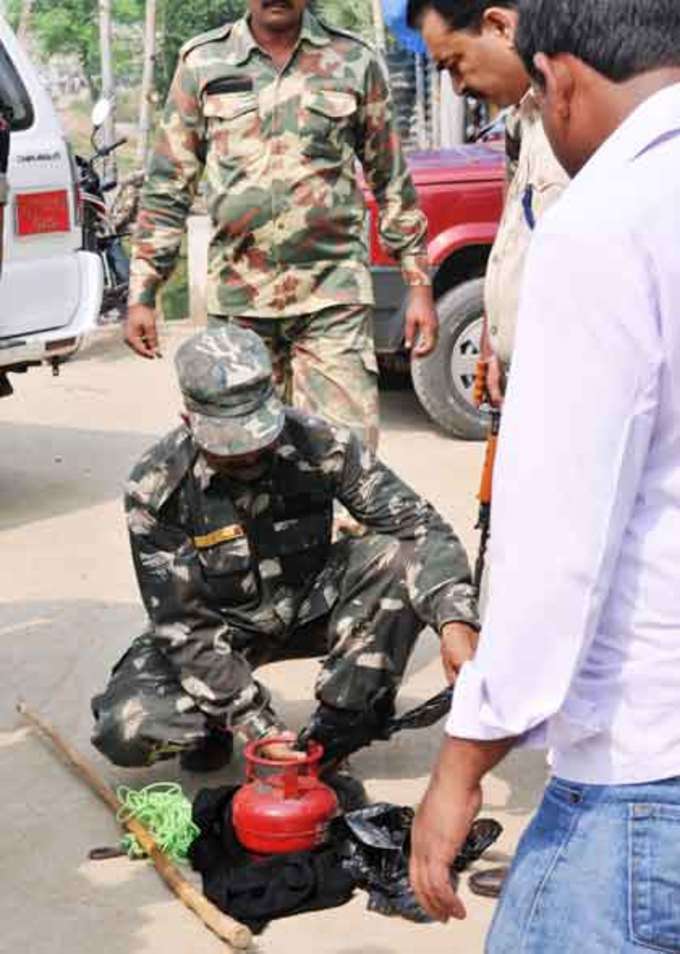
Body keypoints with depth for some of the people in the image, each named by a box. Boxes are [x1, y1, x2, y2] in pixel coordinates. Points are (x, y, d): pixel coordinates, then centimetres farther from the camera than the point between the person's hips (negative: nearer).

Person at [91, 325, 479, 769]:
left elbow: (419, 525, -23)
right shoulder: (156, 488, -25)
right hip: (219, 624, -2)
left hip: (309, 604, 2)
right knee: (124, 730, -28)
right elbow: (183, 625, -22)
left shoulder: (320, 446, -23)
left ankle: (340, 729, -11)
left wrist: (456, 620, -41)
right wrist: (256, 724, -30)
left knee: (403, 557, -26)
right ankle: (214, 725, 8)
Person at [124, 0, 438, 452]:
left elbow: (393, 183, 10)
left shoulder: (355, 62, 6)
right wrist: (143, 294, 3)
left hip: (334, 297, -1)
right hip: (237, 301, 2)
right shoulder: (203, 63, 7)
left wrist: (419, 285, 6)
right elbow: (168, 188, 9)